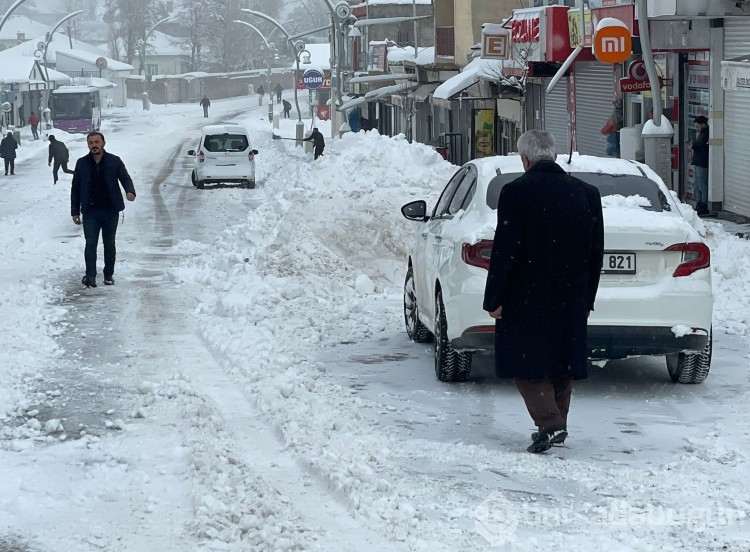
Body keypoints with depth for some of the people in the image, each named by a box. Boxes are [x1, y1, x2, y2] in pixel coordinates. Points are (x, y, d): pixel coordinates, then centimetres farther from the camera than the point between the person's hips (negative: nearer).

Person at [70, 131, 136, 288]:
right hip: (90, 211, 0)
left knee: (109, 244, 9)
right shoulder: (82, 163, 3)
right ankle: (90, 276, -11)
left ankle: (109, 275, 20)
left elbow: (125, 178, 1)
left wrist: (130, 191, -23)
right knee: (90, 244, -9)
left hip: (110, 210, 0)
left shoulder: (114, 161, 0)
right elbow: (75, 188, 7)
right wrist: (75, 211, 3)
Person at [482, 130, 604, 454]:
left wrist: (494, 299, -7)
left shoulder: (517, 192, -11)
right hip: (571, 299, 5)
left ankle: (549, 422, -14)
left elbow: (505, 249, -13)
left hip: (527, 298, -5)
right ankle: (557, 426, 21)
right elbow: (596, 252, 8)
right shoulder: (586, 193, 4)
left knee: (527, 364, 1)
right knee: (561, 363, 15)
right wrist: (586, 299, 16)